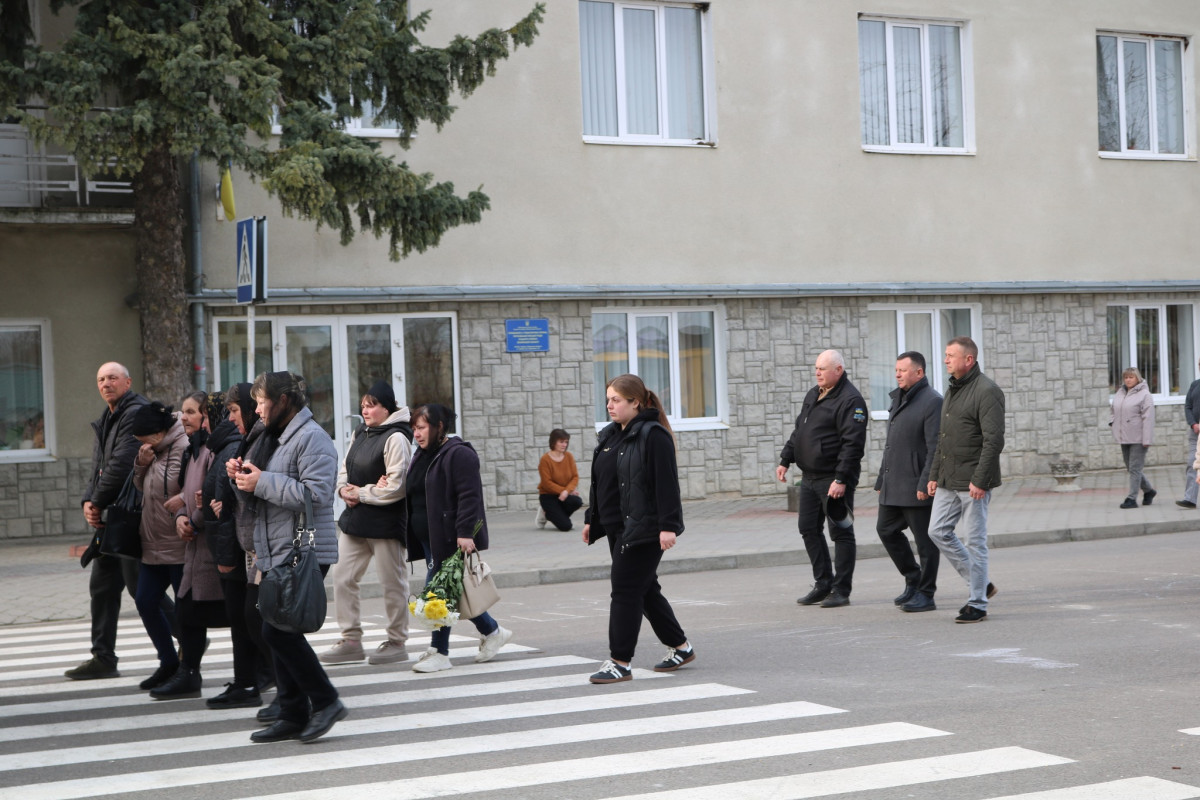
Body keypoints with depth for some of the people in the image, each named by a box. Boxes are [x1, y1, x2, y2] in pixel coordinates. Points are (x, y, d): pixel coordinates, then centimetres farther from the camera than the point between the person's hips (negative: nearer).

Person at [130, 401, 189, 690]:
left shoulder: (186, 447, -17)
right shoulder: (155, 450, 12)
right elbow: (142, 487, 17)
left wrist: (184, 499, -29)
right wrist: (142, 464, 1)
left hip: (180, 546, -10)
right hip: (153, 544, 10)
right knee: (145, 602, 13)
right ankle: (168, 662, 26)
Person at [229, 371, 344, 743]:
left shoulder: (311, 438, -11)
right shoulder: (272, 438, 20)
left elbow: (315, 494, -24)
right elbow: (257, 500, 23)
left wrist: (262, 482, -19)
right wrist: (241, 478, 3)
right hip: (274, 554, 10)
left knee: (278, 629, -14)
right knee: (278, 631, 9)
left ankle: (325, 701, -3)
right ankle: (293, 715, 15)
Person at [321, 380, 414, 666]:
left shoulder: (395, 438, -13)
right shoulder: (360, 434, 14)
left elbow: (395, 487, -19)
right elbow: (344, 470, 20)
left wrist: (361, 494, -12)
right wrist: (344, 488, -2)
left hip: (385, 522, -9)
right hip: (355, 519, 9)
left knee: (392, 583, 2)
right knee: (342, 578, 6)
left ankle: (396, 642, 13)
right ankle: (351, 641, 14)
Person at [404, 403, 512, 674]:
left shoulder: (459, 455, -13)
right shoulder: (422, 456, 17)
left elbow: (469, 496, -20)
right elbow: (414, 496, 26)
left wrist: (464, 532, -25)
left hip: (450, 538, -9)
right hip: (429, 539, 9)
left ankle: (439, 653, 1)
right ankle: (492, 632, 26)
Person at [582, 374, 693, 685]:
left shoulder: (654, 436, -14)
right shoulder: (609, 436, 13)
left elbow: (667, 483, -18)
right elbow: (600, 481, 20)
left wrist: (668, 526, -22)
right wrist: (591, 519, 20)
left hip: (644, 528, -9)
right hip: (617, 528, 9)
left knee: (625, 590, -8)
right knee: (645, 589, 15)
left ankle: (620, 662, -2)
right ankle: (680, 647, 28)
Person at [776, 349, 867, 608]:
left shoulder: (850, 400, -13)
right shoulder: (813, 395, 15)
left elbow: (853, 444, -20)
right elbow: (798, 431, 23)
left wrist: (841, 479, -24)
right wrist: (785, 460, 17)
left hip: (834, 480, -9)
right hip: (809, 478, 9)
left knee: (841, 533, -1)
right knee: (809, 529, 11)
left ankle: (841, 590, 5)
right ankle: (823, 584, 21)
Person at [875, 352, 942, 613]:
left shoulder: (932, 402, -12)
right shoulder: (898, 399, 16)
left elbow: (935, 447, -18)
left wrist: (926, 483, -22)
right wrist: (881, 479, 20)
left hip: (916, 487, -9)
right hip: (893, 484, 9)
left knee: (925, 539, -1)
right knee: (886, 529, 13)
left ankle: (925, 594, 7)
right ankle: (913, 580, 26)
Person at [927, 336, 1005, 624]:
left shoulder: (986, 392, -13)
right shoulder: (952, 390, 16)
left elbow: (994, 440, -19)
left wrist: (980, 480, -22)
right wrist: (934, 475, 17)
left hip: (973, 483, -9)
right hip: (948, 481, 9)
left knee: (975, 541, -2)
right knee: (938, 531, 7)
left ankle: (978, 605, 7)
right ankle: (980, 583, 20)